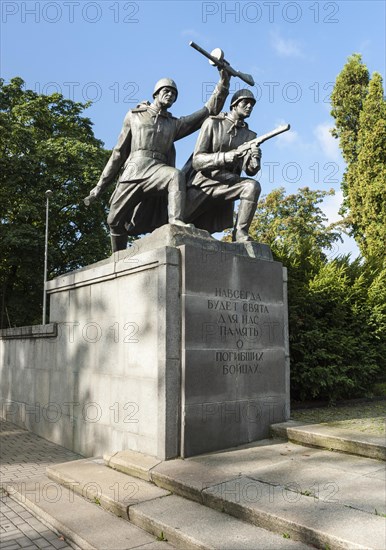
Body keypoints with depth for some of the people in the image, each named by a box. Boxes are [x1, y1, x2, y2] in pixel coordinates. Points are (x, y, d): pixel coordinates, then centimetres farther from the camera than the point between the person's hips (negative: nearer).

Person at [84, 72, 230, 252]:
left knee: (176, 175, -34)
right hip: (134, 170, 0)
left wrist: (222, 84, 8)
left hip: (158, 170, 1)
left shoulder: (174, 124, 22)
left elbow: (209, 111, 19)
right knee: (115, 221, -5)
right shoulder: (134, 116, 18)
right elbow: (119, 152, 16)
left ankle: (175, 221, -51)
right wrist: (101, 184, 12)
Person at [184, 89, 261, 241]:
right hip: (203, 182, -2)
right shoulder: (213, 123, -2)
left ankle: (240, 232, -22)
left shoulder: (249, 136, 8)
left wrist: (255, 158, -26)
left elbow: (250, 170, -2)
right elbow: (197, 160, -11)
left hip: (225, 184, 2)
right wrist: (225, 157, -27)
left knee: (252, 186, -27)